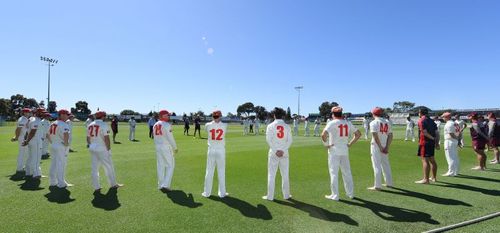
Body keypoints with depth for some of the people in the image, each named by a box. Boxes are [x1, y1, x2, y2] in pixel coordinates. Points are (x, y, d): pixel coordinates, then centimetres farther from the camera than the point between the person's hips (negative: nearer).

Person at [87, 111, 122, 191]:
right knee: (109, 167, 7)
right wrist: (109, 149, -11)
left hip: (92, 149, 7)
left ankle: (96, 187, 13)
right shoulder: (103, 125, -14)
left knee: (94, 168, 10)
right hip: (102, 149, -7)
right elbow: (106, 139, -18)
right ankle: (113, 184, 19)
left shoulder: (90, 125, 9)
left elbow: (88, 138, 12)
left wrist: (91, 146, 20)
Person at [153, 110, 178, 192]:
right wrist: (175, 148, -5)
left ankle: (161, 185, 21)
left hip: (158, 147, 7)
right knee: (170, 166, 3)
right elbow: (170, 138, -16)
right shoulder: (167, 125, -15)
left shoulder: (155, 125, 9)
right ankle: (165, 185, -3)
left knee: (160, 166, 14)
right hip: (166, 147, -7)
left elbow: (155, 138, 14)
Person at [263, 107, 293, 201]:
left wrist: (275, 151, -9)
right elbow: (289, 140, -2)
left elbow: (269, 139, -9)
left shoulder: (270, 126, -3)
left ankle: (270, 196, 8)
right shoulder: (287, 126, 3)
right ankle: (286, 195, 19)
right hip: (284, 153, 2)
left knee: (271, 175, 4)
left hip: (273, 152, -2)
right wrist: (283, 150, -7)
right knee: (285, 175, 12)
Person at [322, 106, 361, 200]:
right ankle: (350, 193, 25)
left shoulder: (331, 123, -10)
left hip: (334, 151, -5)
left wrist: (326, 144, -10)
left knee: (334, 173, 2)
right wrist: (350, 144, 10)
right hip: (345, 151, 5)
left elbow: (323, 135, -25)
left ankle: (335, 195, 6)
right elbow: (358, 134, 11)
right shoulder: (348, 123, 7)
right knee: (346, 172, 15)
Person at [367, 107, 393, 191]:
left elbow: (375, 136, -19)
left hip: (376, 146, -6)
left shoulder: (374, 122, -10)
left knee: (377, 165, -3)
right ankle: (389, 183, 28)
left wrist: (380, 147, -14)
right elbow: (390, 136, 3)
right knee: (386, 165, 18)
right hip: (385, 146, 6)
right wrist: (387, 147, -1)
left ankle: (378, 186, 0)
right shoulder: (387, 122, 9)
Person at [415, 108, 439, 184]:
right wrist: (437, 142, 11)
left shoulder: (421, 121, -9)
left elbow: (425, 132, -20)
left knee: (425, 160, -9)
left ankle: (426, 179, -10)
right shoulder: (432, 121, 16)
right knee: (432, 160, 17)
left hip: (424, 142, -9)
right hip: (432, 143, 9)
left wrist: (433, 138, -8)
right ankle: (433, 177, 29)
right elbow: (436, 133, 13)